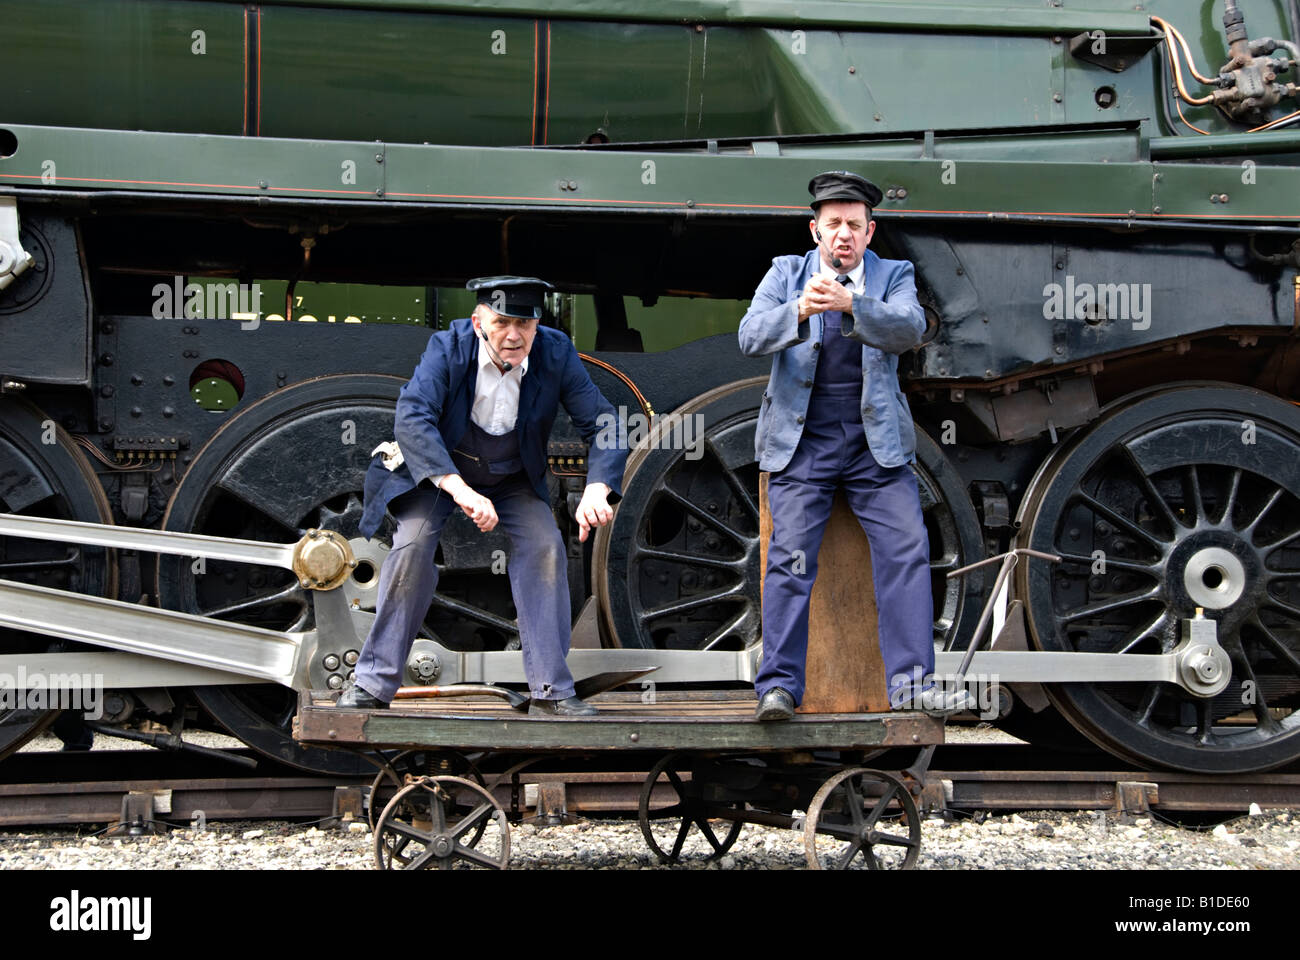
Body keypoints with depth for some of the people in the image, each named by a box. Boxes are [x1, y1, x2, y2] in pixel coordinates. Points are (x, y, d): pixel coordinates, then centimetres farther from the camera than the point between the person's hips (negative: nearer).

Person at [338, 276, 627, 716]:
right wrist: (460, 489, -50)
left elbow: (603, 424, -18)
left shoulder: (556, 354, -19)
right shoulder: (448, 347, -26)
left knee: (545, 546, -18)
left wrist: (596, 490, -38)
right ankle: (373, 683, -12)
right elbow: (412, 418, -38)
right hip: (436, 468, -2)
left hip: (514, 478, 2)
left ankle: (550, 690, -9)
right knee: (413, 543, -23)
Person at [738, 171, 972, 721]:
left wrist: (850, 304, -32)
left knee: (907, 551, -8)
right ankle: (778, 686, -6)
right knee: (790, 558, -9)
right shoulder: (786, 272, 8)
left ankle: (910, 683, -4)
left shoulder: (893, 276, 7)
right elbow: (751, 336, -6)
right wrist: (798, 311, -27)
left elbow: (909, 329, -13)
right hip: (801, 442, -1)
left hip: (876, 443, 1)